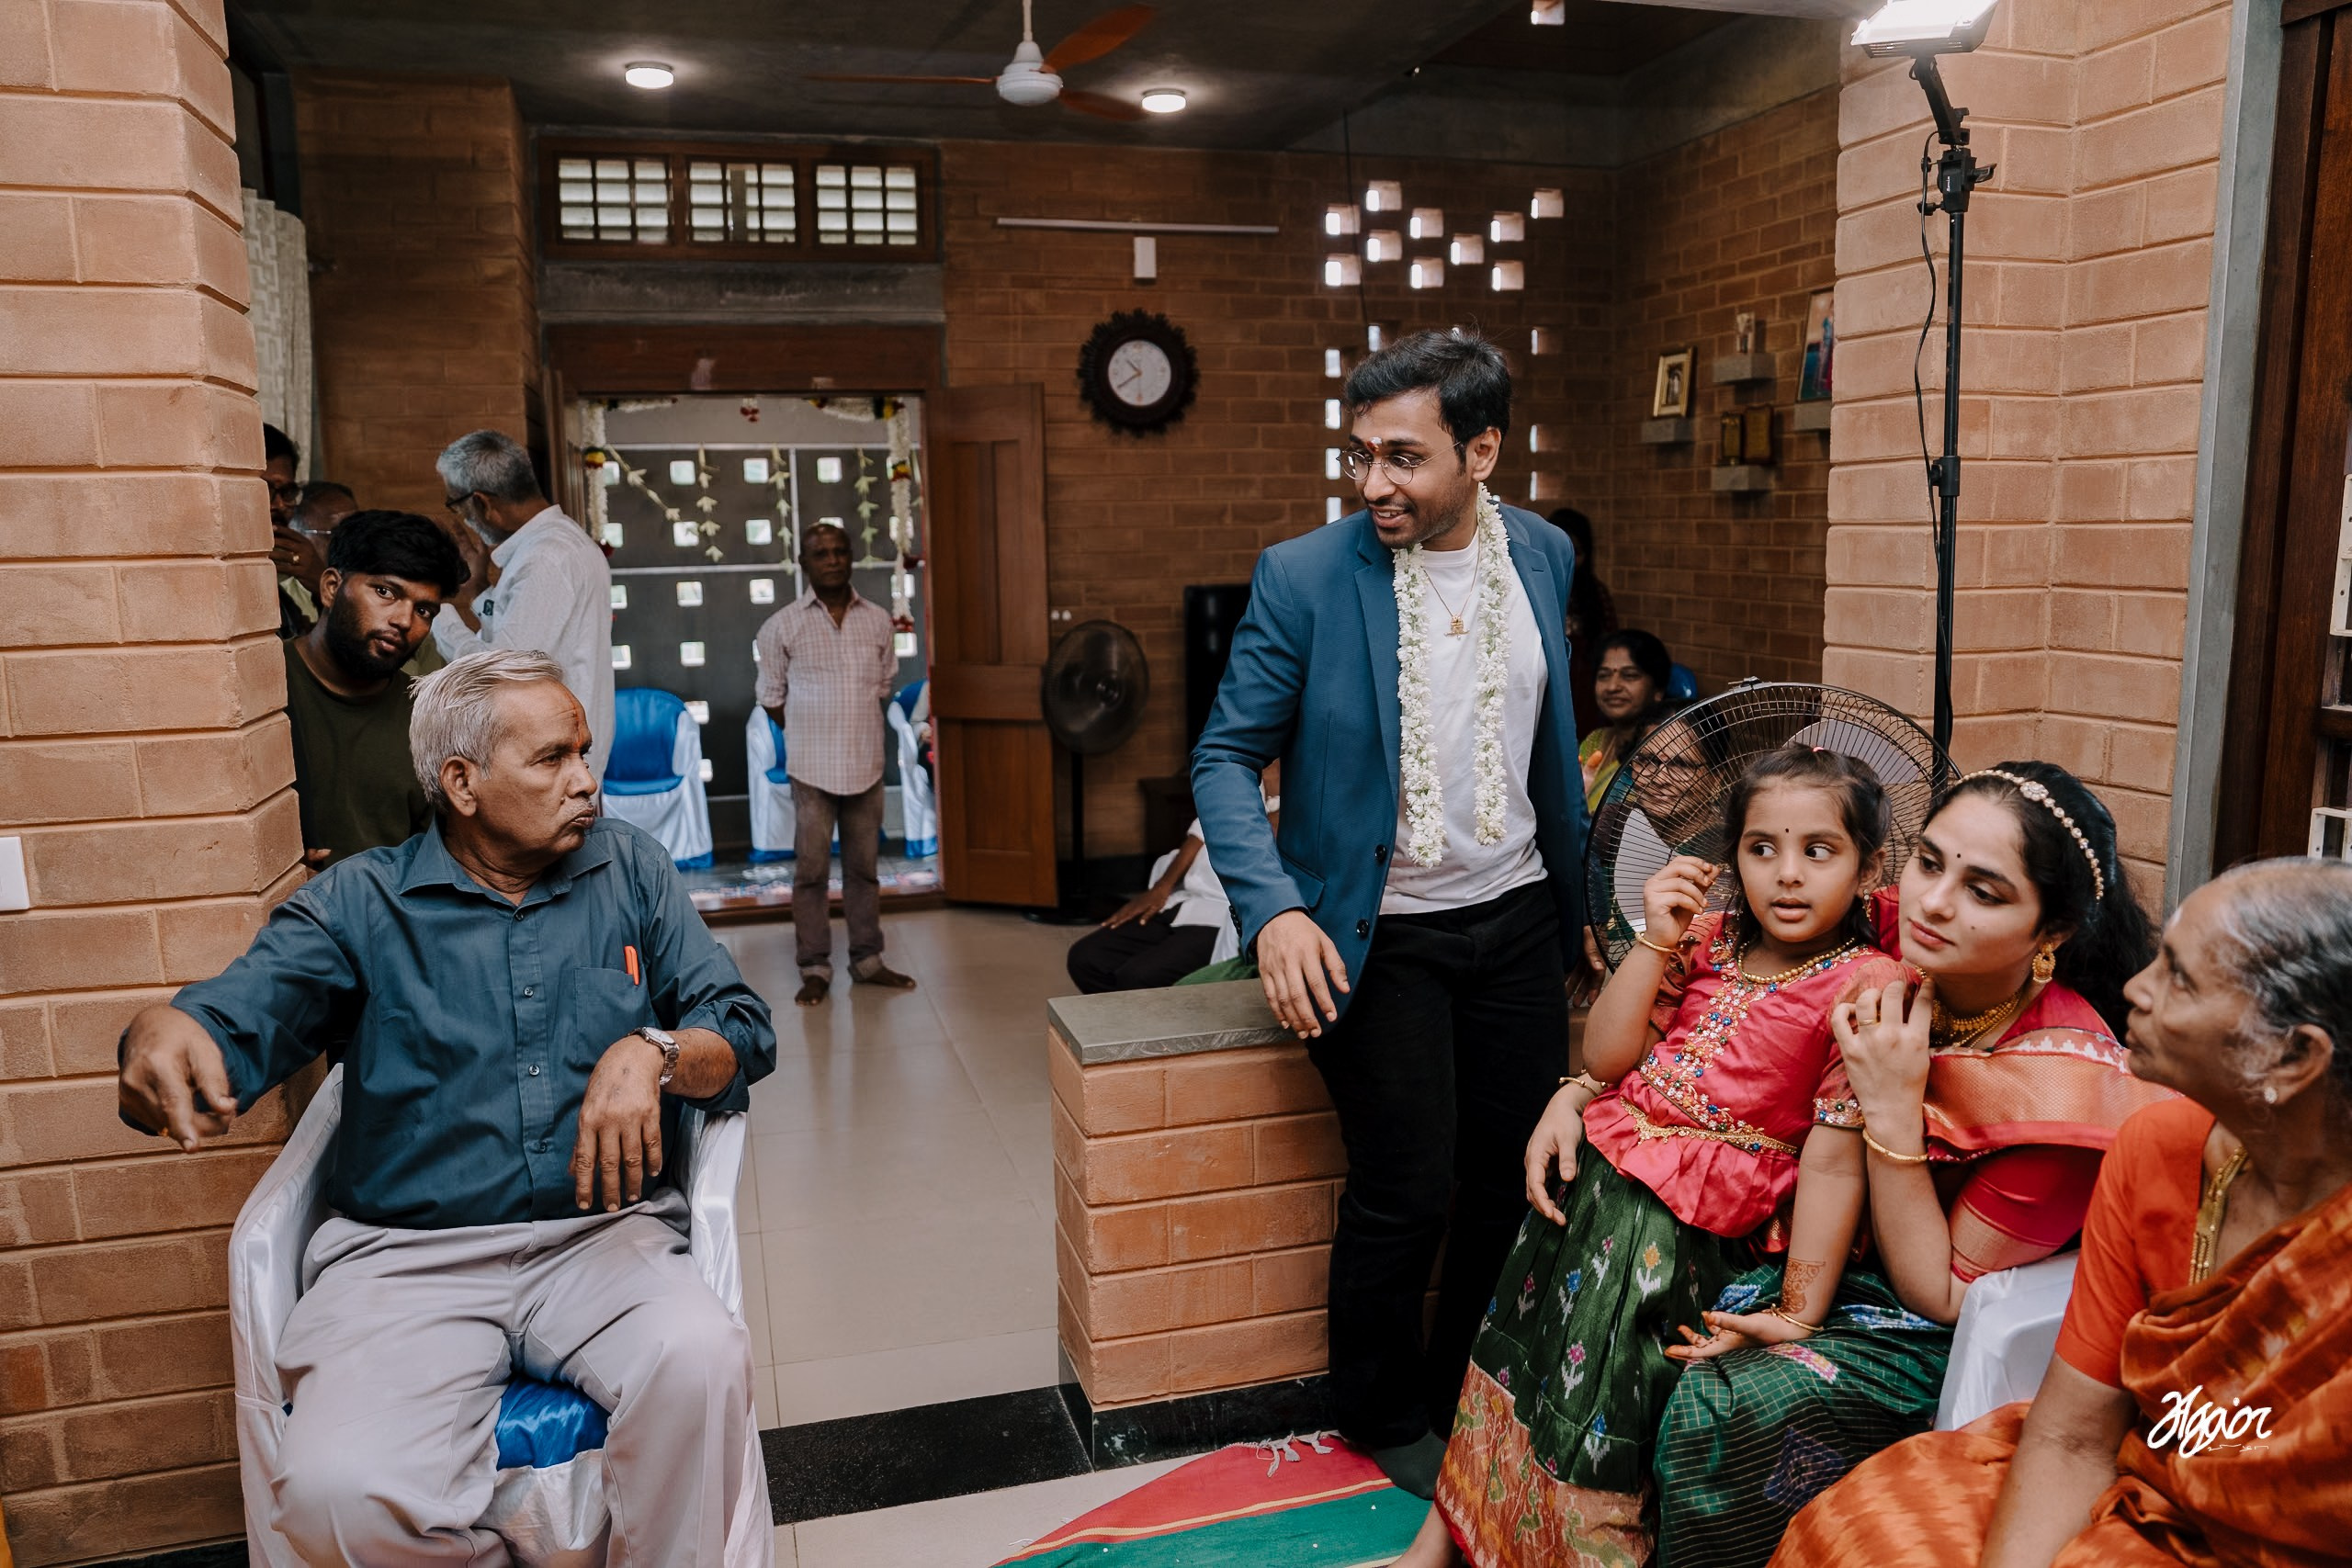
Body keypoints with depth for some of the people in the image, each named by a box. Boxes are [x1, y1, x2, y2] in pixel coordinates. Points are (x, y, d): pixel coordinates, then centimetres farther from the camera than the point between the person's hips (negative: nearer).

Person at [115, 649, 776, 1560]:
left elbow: (743, 1031, 6)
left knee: (702, 1359, -31)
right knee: (339, 1491, -27)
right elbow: (237, 1018, -5)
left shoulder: (628, 871, 11)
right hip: (406, 1254, 0)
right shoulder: (362, 902, 8)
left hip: (603, 1234, 1)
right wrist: (164, 1033, -29)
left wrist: (652, 1054, -16)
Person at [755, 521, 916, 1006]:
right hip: (812, 768, -2)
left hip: (867, 765, 3)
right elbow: (771, 696, 4)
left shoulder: (878, 620, 4)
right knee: (811, 872, 3)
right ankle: (815, 969, 13)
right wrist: (809, 736, 6)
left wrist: (857, 729, 9)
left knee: (864, 869, 12)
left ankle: (867, 960, 23)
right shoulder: (782, 626, -3)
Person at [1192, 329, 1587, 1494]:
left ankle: (1471, 1393, 36)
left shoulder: (1544, 555, 1)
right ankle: (1385, 1415, 29)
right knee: (1404, 1193, 2)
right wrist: (1272, 910, -23)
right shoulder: (1303, 578, -13)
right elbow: (1227, 756, -10)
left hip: (1514, 918, 5)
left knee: (1518, 1174, 11)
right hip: (1378, 937, -4)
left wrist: (1575, 891, 18)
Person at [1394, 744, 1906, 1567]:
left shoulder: (1862, 985, -11)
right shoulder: (1712, 938, 9)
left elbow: (1833, 1159, -13)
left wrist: (1799, 1310, -13)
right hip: (1601, 1161, 6)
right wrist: (1657, 941, -6)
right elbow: (1609, 1054, 5)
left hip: (1695, 1213, -6)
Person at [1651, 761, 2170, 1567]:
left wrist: (1893, 1113, -29)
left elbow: (1944, 1296, -19)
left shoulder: (2062, 1086, -27)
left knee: (1714, 1408, -24)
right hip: (1827, 1254, 6)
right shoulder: (1898, 952, -14)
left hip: (1949, 1337, -5)